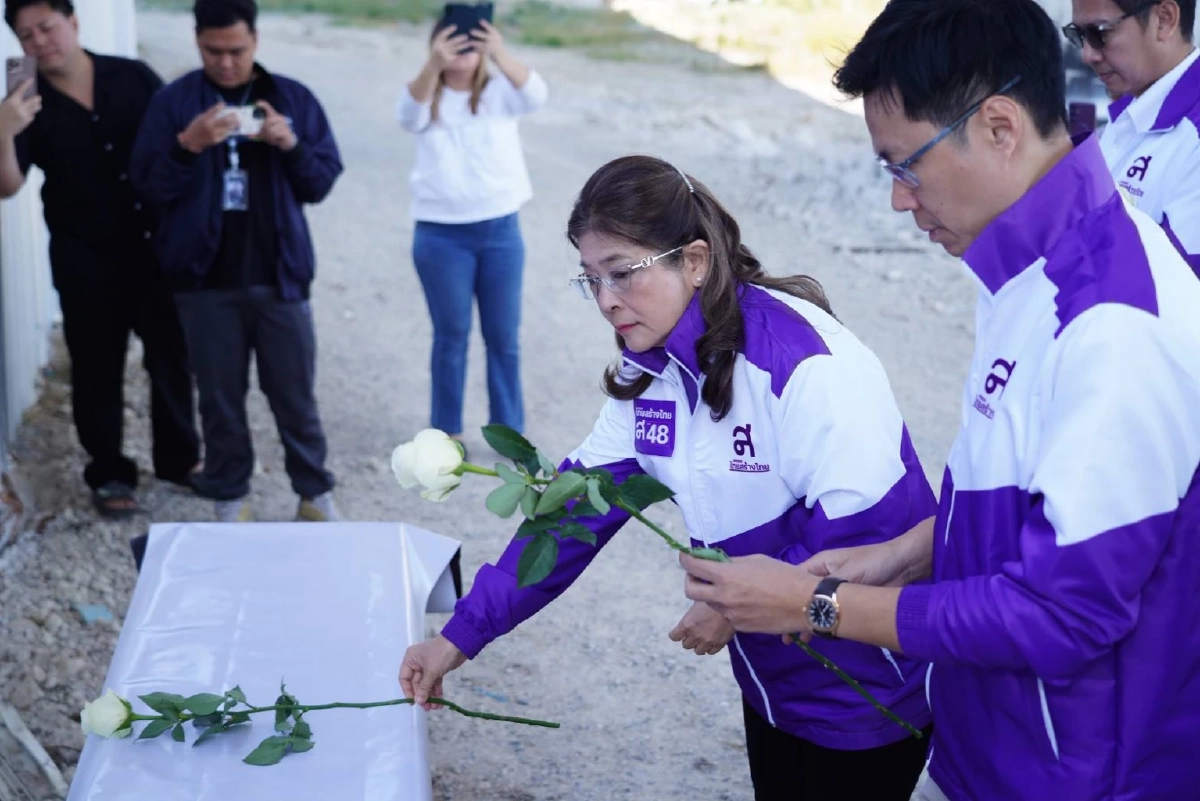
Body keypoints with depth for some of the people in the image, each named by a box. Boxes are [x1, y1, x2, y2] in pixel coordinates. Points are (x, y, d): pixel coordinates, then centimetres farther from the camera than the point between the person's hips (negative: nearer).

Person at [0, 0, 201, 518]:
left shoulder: (134, 78, -2)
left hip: (158, 246, 2)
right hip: (85, 261, -1)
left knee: (171, 356, 13)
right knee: (97, 368, 8)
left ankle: (179, 457, 31)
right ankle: (108, 474, 23)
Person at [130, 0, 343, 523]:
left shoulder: (293, 98, 3)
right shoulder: (173, 102, -1)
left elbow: (322, 183, 3)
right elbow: (148, 186, -5)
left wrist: (290, 145, -16)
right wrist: (188, 146, -21)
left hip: (279, 278, 0)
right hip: (206, 282, 0)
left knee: (295, 395, 7)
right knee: (220, 397, 9)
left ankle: (315, 494, 20)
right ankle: (230, 498, 22)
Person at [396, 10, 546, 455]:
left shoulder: (499, 93, 0)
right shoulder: (430, 100, -1)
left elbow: (535, 94, -23)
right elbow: (409, 112, -26)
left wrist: (502, 55, -43)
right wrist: (433, 65, -45)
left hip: (501, 231, 1)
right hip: (441, 236, -1)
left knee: (504, 336, 8)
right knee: (451, 335, 8)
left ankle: (510, 431, 17)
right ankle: (448, 431, 19)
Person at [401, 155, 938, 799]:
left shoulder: (807, 363, -27)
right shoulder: (650, 373, 0)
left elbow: (875, 533, -29)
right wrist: (461, 635, -5)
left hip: (866, 693, -7)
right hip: (771, 680, 7)